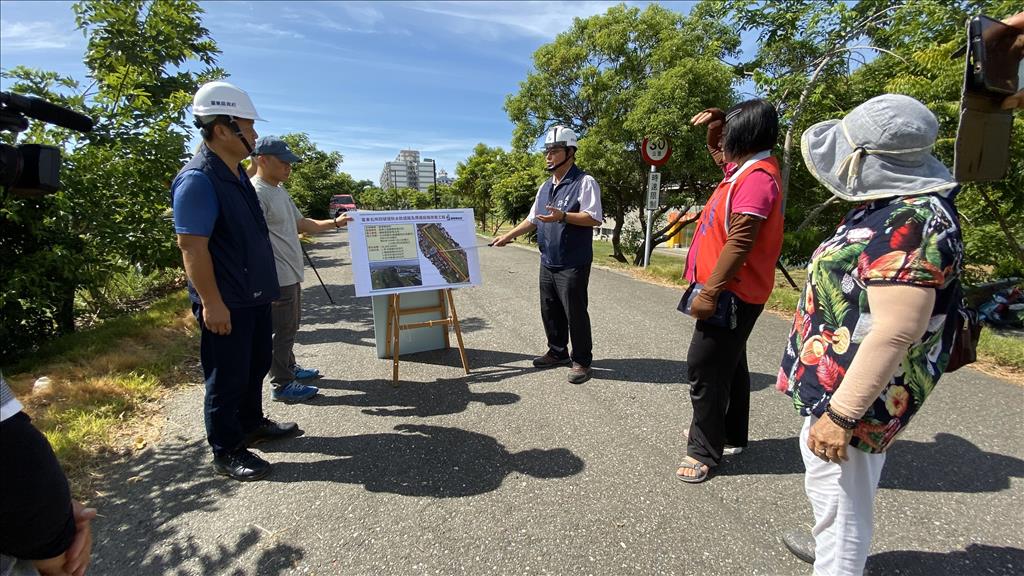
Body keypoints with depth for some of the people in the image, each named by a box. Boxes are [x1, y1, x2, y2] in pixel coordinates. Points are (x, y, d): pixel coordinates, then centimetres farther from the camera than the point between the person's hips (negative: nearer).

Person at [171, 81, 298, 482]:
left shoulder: (236, 173, 10)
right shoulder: (198, 179, -19)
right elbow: (192, 245, -22)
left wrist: (266, 284, 20)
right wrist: (212, 303, -23)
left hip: (254, 295, 9)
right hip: (226, 303, -9)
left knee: (256, 367, 21)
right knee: (228, 378, 4)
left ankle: (252, 424, 39)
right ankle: (226, 452, 20)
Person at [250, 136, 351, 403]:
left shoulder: (280, 191, 13)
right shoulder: (257, 193, -18)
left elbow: (301, 223, 21)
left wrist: (335, 223, 13)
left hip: (291, 274, 10)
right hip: (278, 278, -10)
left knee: (290, 327, 21)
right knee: (283, 331, 1)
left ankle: (289, 368, 38)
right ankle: (281, 385, 14)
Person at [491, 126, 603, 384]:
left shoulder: (584, 182, -9)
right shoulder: (545, 187, 16)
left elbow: (594, 218, -18)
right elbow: (532, 219, 22)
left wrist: (562, 216, -28)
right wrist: (508, 235, 15)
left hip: (572, 265, -8)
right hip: (547, 263, 8)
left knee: (575, 313, -1)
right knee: (550, 312, 15)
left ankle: (581, 361, 13)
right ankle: (558, 353, 30)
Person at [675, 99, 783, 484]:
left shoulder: (758, 177, -19)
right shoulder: (746, 168, 11)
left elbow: (739, 243, -26)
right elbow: (722, 155, 33)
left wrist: (708, 292, -25)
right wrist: (715, 126, 12)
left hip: (730, 294, -10)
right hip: (730, 292, 10)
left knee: (704, 368, -4)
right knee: (727, 365, 19)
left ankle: (704, 450, 9)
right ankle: (729, 436, 34)